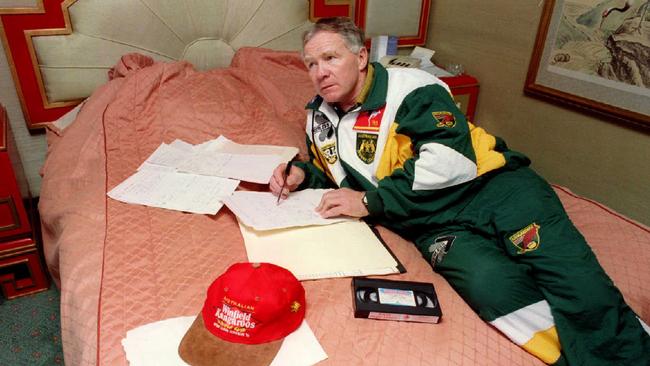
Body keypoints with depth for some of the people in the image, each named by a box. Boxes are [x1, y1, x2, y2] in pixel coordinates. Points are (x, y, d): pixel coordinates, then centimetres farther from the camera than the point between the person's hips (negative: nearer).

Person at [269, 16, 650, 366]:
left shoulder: (409, 87, -4)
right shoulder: (319, 118, 15)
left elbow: (452, 160, -15)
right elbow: (331, 171, 29)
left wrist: (371, 201, -14)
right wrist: (304, 175, 5)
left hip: (491, 188, -2)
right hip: (434, 225, 3)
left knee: (582, 290, -20)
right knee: (494, 289, -28)